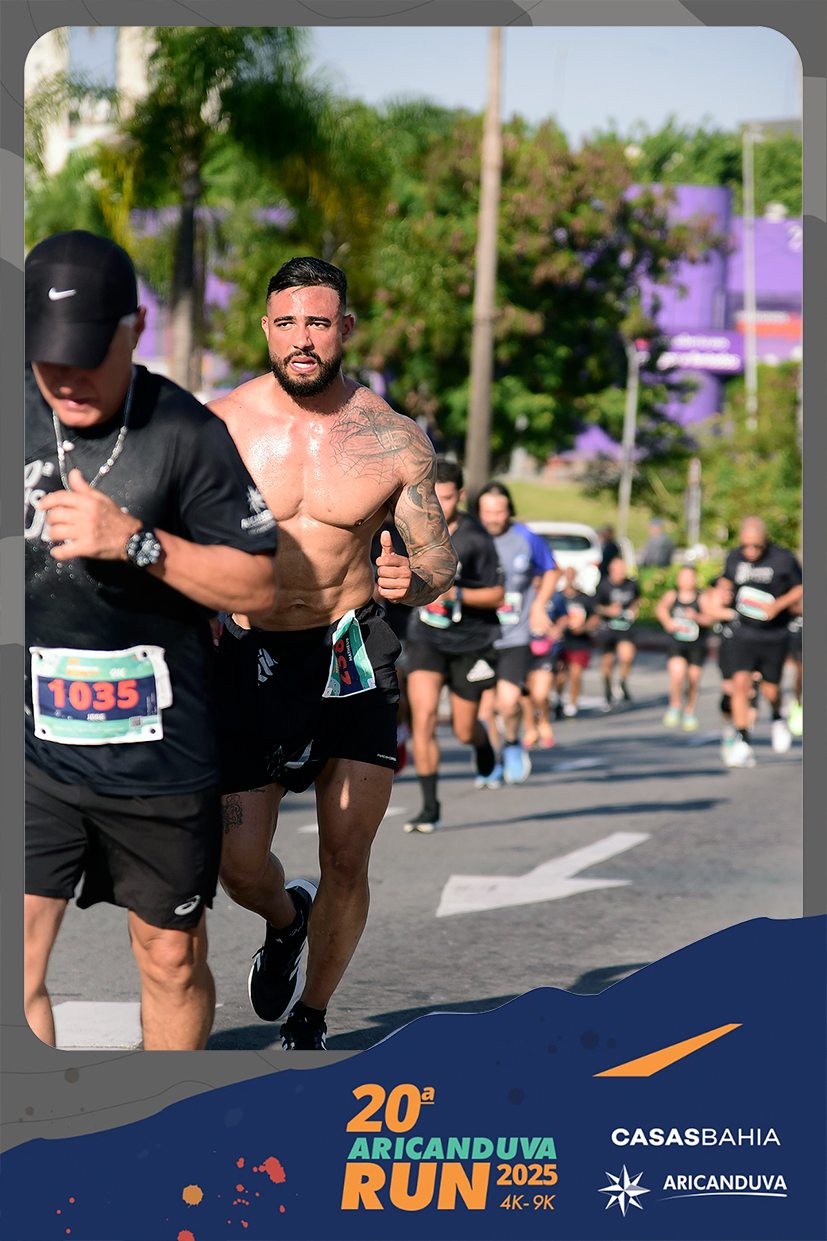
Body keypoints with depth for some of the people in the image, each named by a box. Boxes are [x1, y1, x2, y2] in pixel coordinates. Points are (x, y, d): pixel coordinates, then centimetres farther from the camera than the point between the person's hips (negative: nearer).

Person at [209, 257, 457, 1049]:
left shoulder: (394, 440, -4)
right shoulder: (222, 426, -5)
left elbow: (439, 558, 0)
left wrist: (413, 581, -23)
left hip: (353, 656, 0)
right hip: (250, 657, 0)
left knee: (346, 864, 0)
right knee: (239, 866, -3)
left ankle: (308, 1023, 22)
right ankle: (285, 920, 34)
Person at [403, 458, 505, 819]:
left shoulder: (476, 539, -16)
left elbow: (497, 595, -14)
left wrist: (456, 595, -26)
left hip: (470, 641, -2)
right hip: (426, 637, 2)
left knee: (463, 731, 10)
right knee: (423, 717, -17)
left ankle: (482, 743, 49)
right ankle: (430, 809, -13)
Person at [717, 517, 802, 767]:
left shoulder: (783, 559, -13)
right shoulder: (734, 558, -1)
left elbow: (800, 588, -4)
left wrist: (778, 605, -18)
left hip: (775, 636, -2)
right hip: (744, 634, 2)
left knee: (770, 689, 8)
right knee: (740, 683, -14)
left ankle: (778, 719, 44)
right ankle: (743, 745, -11)